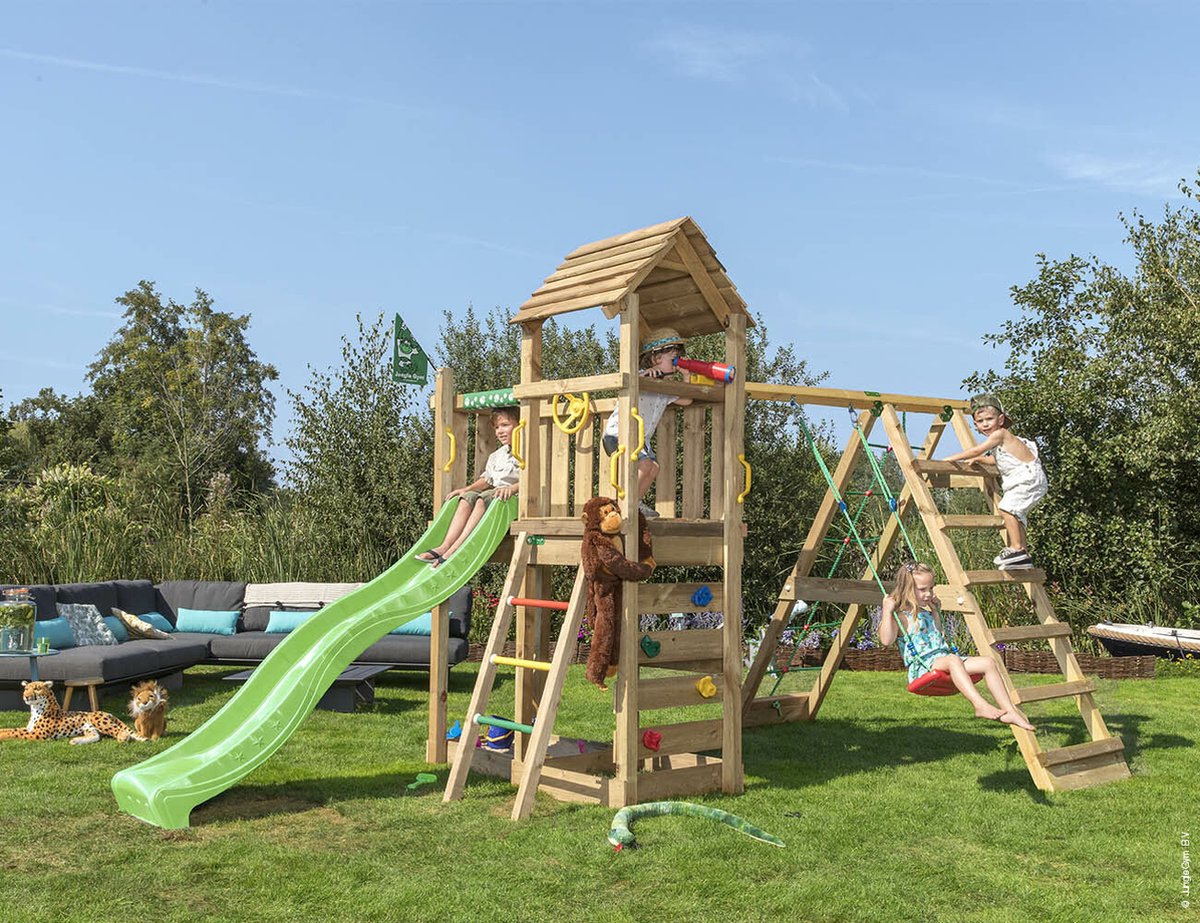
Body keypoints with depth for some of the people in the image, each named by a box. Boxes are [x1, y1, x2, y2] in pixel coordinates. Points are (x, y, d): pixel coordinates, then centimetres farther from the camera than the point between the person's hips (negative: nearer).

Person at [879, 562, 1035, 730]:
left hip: (943, 658, 9)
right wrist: (887, 611, -23)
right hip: (921, 668, -8)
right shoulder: (900, 616, -2)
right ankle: (980, 705, -49)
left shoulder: (926, 612, 23)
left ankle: (1010, 711, -13)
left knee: (988, 662, -8)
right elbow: (886, 640, -20)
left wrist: (934, 609, 30)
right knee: (953, 660, -38)